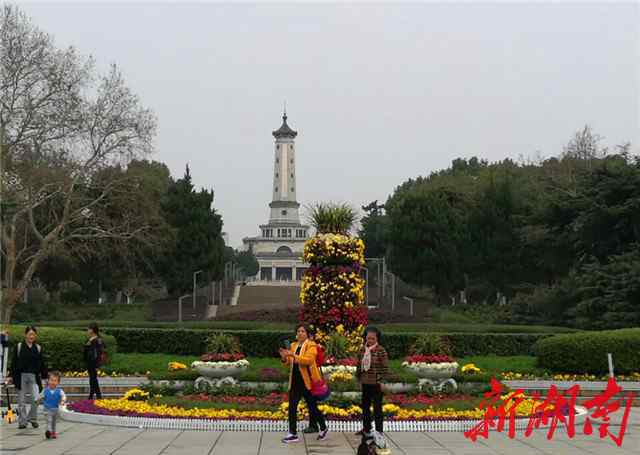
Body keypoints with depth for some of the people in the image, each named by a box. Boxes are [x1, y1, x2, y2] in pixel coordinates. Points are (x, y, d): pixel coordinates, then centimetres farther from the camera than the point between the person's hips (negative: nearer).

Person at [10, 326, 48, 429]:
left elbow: (42, 364, 11)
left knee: (35, 399, -10)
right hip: (21, 376, -1)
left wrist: (45, 377, 9)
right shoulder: (19, 347, 1)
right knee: (21, 401, 5)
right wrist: (12, 376, -2)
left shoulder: (38, 348, 7)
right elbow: (14, 362, 2)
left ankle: (32, 418, 10)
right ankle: (22, 422, 15)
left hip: (34, 376, 1)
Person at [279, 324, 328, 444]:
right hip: (295, 380, 6)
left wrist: (293, 355, -33)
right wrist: (285, 357, -5)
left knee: (312, 407, 5)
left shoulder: (311, 346, -8)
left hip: (307, 381, -6)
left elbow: (308, 360, -24)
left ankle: (323, 428, 25)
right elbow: (290, 362, 16)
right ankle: (293, 434, 6)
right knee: (292, 407, 0)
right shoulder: (294, 345, 13)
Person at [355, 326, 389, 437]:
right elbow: (359, 365, 14)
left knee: (377, 407, 1)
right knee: (365, 406, 16)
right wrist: (358, 377, 11)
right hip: (365, 383, 6)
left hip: (376, 384, -6)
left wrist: (382, 381, -13)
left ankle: (379, 430, 10)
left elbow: (385, 367, -11)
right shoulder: (363, 350, 6)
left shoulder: (381, 351, -12)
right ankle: (366, 428, 31)